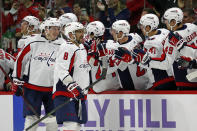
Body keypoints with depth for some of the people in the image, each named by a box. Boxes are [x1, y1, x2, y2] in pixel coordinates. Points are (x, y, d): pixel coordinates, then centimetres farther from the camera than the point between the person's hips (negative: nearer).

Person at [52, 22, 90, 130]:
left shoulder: (81, 48, 18)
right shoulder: (67, 48, -13)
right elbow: (62, 71, -22)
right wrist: (72, 86, -30)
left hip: (78, 94, 10)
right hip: (64, 94, -10)